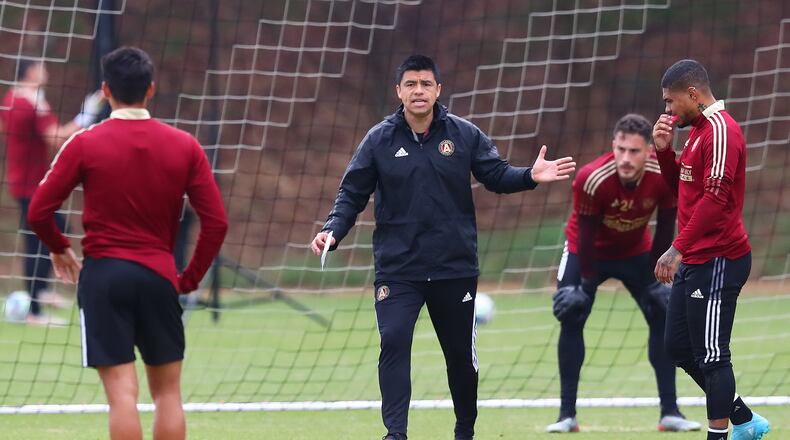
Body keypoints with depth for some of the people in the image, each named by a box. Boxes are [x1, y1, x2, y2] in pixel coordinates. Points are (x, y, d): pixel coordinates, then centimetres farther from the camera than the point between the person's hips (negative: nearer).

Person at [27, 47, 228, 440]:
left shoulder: (84, 144, -5)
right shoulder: (184, 146, 1)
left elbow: (38, 212, -4)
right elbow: (216, 221, -1)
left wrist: (59, 249, 16)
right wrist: (190, 279, 10)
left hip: (102, 275, -2)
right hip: (159, 275, 2)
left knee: (122, 393, -5)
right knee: (167, 393, 10)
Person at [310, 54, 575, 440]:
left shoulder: (464, 134, 1)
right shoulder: (380, 140, -1)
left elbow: (497, 175, 4)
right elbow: (352, 194, 0)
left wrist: (530, 176, -16)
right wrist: (333, 230, -16)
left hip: (455, 266, 1)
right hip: (397, 268, -1)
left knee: (461, 353, 11)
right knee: (394, 342, -19)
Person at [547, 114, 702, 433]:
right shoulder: (592, 179, -35)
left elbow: (665, 230, -12)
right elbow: (586, 235, -25)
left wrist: (657, 277, -9)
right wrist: (586, 284, -22)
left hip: (636, 252, 3)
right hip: (589, 251, -3)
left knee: (663, 316, -3)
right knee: (571, 318, -13)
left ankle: (670, 413, 4)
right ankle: (567, 415, -7)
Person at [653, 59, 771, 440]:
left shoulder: (721, 131, -16)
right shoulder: (698, 129, 15)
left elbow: (715, 198, -24)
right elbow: (680, 186, 24)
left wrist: (678, 249, -26)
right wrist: (664, 150, 6)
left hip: (717, 262, -11)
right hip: (693, 261, 11)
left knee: (710, 355, -8)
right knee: (679, 347, 15)